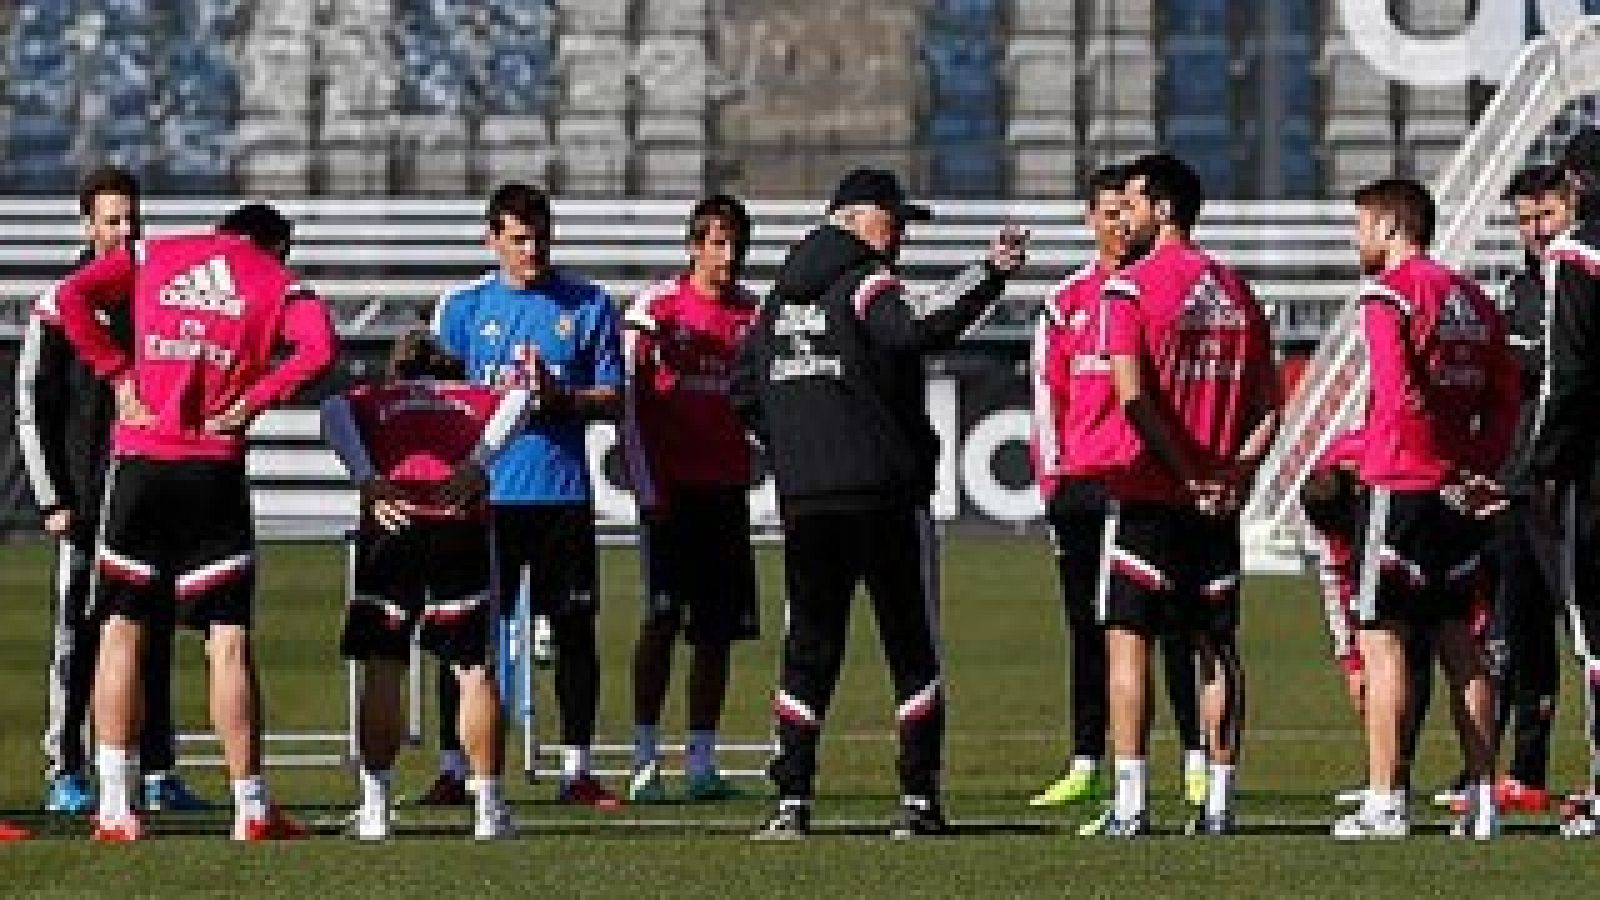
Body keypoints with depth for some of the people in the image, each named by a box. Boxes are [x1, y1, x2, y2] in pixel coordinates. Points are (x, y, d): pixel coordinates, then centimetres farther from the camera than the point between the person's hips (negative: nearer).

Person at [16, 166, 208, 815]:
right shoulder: (60, 304, -2)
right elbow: (32, 408, -3)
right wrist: (53, 498, -9)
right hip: (85, 499, -4)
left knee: (155, 634, 5)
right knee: (78, 635, -2)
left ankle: (157, 772, 9)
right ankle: (65, 773, 2)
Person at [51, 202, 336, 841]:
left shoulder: (152, 256, 14)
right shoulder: (277, 282, 9)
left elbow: (71, 297, 1)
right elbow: (318, 349, -10)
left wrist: (119, 376, 3)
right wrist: (252, 400, -2)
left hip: (139, 459, 1)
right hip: (214, 471, -1)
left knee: (122, 626, 6)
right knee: (228, 637, 2)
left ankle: (114, 809, 2)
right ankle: (251, 809, 2)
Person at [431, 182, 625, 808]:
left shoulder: (589, 305, 6)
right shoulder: (465, 306, 8)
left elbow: (612, 399, 5)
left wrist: (561, 397, -14)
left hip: (562, 492, 0)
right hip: (483, 491, 0)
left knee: (574, 626, 2)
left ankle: (576, 768, 8)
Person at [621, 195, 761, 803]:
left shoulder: (753, 314, 10)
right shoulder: (657, 306, -3)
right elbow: (630, 402, -3)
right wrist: (646, 486, -8)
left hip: (727, 485, 4)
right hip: (670, 487, -4)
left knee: (718, 627, 4)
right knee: (662, 618, -7)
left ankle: (701, 764, 9)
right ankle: (645, 763, -4)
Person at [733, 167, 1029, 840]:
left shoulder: (783, 298, 14)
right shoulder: (865, 283, -8)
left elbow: (745, 392, 17)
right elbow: (919, 327, -29)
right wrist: (990, 274, -27)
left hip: (803, 501, 6)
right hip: (886, 493, -6)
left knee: (810, 647, 10)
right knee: (912, 647, 3)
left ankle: (791, 799, 2)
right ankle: (918, 798, 1)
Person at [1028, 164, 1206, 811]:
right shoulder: (1067, 302, 12)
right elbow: (1048, 392, 13)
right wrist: (1052, 477, 4)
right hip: (1084, 484, 3)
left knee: (1176, 625, -4)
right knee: (1089, 630, 6)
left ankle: (1197, 763, -3)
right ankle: (1085, 767, 9)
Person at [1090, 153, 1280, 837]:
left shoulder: (1131, 286, -8)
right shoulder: (1234, 290, 11)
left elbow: (1132, 394, -17)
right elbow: (1268, 404, 9)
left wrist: (1186, 471, -13)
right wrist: (1234, 473, 1)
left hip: (1145, 490, -5)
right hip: (1218, 498, 5)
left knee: (1128, 638, -2)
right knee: (1217, 644, 8)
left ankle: (1130, 805, -7)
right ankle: (1219, 803, 6)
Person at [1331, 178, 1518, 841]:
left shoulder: (1390, 292, -10)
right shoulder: (1471, 298, 15)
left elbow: (1398, 395, -19)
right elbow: (1506, 396, 14)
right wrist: (1479, 469, 8)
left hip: (1402, 487, -7)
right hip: (1460, 496, 8)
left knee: (1381, 640, -5)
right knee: (1459, 642, 11)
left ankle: (1384, 803, -10)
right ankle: (1482, 799, 11)